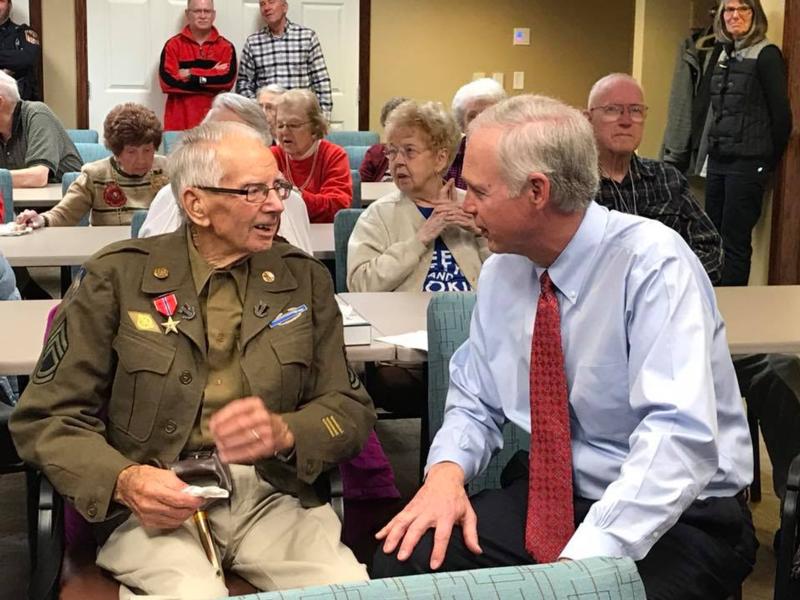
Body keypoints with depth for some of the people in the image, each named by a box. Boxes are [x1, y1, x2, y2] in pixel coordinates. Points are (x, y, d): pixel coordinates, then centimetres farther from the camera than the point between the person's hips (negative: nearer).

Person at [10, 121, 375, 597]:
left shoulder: (305, 280, 9)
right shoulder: (117, 278, 1)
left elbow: (351, 408, 7)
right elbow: (47, 417, 0)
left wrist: (283, 432, -15)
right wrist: (124, 479, -19)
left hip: (274, 495, 3)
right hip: (156, 504, -2)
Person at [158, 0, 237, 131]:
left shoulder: (225, 47, 7)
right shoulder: (173, 45, 4)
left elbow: (227, 80, -8)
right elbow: (168, 81, -9)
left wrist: (191, 74, -8)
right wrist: (212, 77, -8)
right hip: (180, 120, -1)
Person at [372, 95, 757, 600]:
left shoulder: (652, 261, -18)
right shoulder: (503, 270, 1)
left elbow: (680, 434, -28)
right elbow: (475, 400, 12)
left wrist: (586, 559, -35)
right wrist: (447, 470, -9)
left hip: (675, 516, -5)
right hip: (547, 497, 6)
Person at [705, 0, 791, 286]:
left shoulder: (766, 55, -7)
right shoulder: (724, 55, 14)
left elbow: (781, 113, -7)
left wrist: (770, 160, -1)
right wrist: (714, 149, 13)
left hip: (747, 163, -7)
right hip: (718, 160, 7)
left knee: (734, 241, -6)